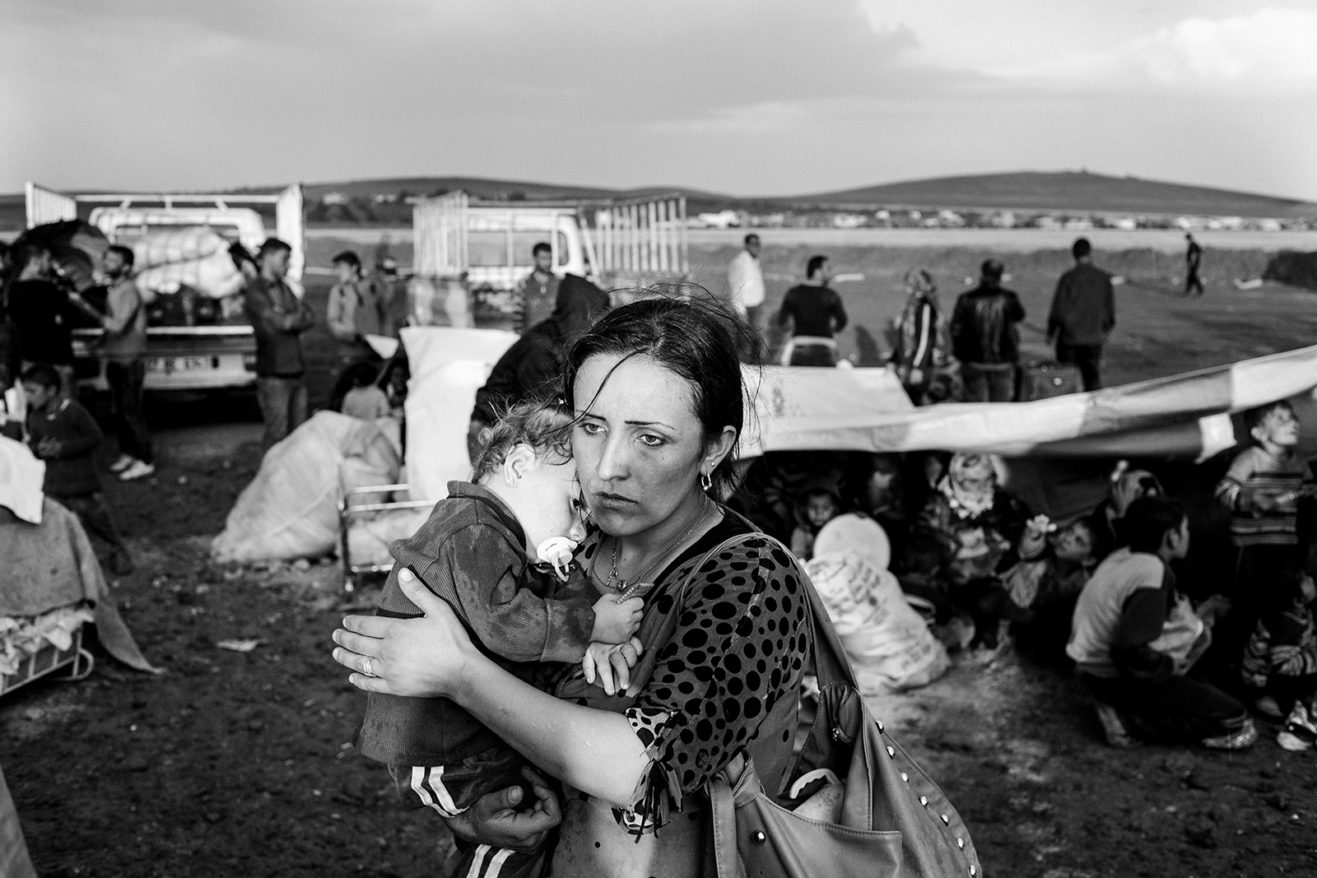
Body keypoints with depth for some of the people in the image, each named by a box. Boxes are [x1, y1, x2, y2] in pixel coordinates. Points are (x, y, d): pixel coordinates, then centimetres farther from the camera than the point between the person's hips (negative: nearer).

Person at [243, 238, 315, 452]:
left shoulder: (283, 288, 17)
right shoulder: (254, 291, -7)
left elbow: (310, 319, 8)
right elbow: (280, 322, -15)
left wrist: (290, 320, -10)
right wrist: (299, 315, 4)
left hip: (297, 370, 7)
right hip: (274, 375, -7)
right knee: (277, 433, -5)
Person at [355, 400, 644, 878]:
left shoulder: (499, 534, 14)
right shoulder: (470, 532, -20)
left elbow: (562, 588, 6)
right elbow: (502, 620, -31)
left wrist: (594, 624, -14)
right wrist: (592, 627, -24)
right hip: (439, 755, -10)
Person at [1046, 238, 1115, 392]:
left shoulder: (1068, 278, -12)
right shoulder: (1104, 278, -2)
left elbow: (1058, 308, -9)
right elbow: (1110, 307, 6)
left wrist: (1050, 333, 4)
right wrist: (1106, 330, 22)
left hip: (1070, 337, -3)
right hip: (1094, 337, 3)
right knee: (1092, 375, 8)